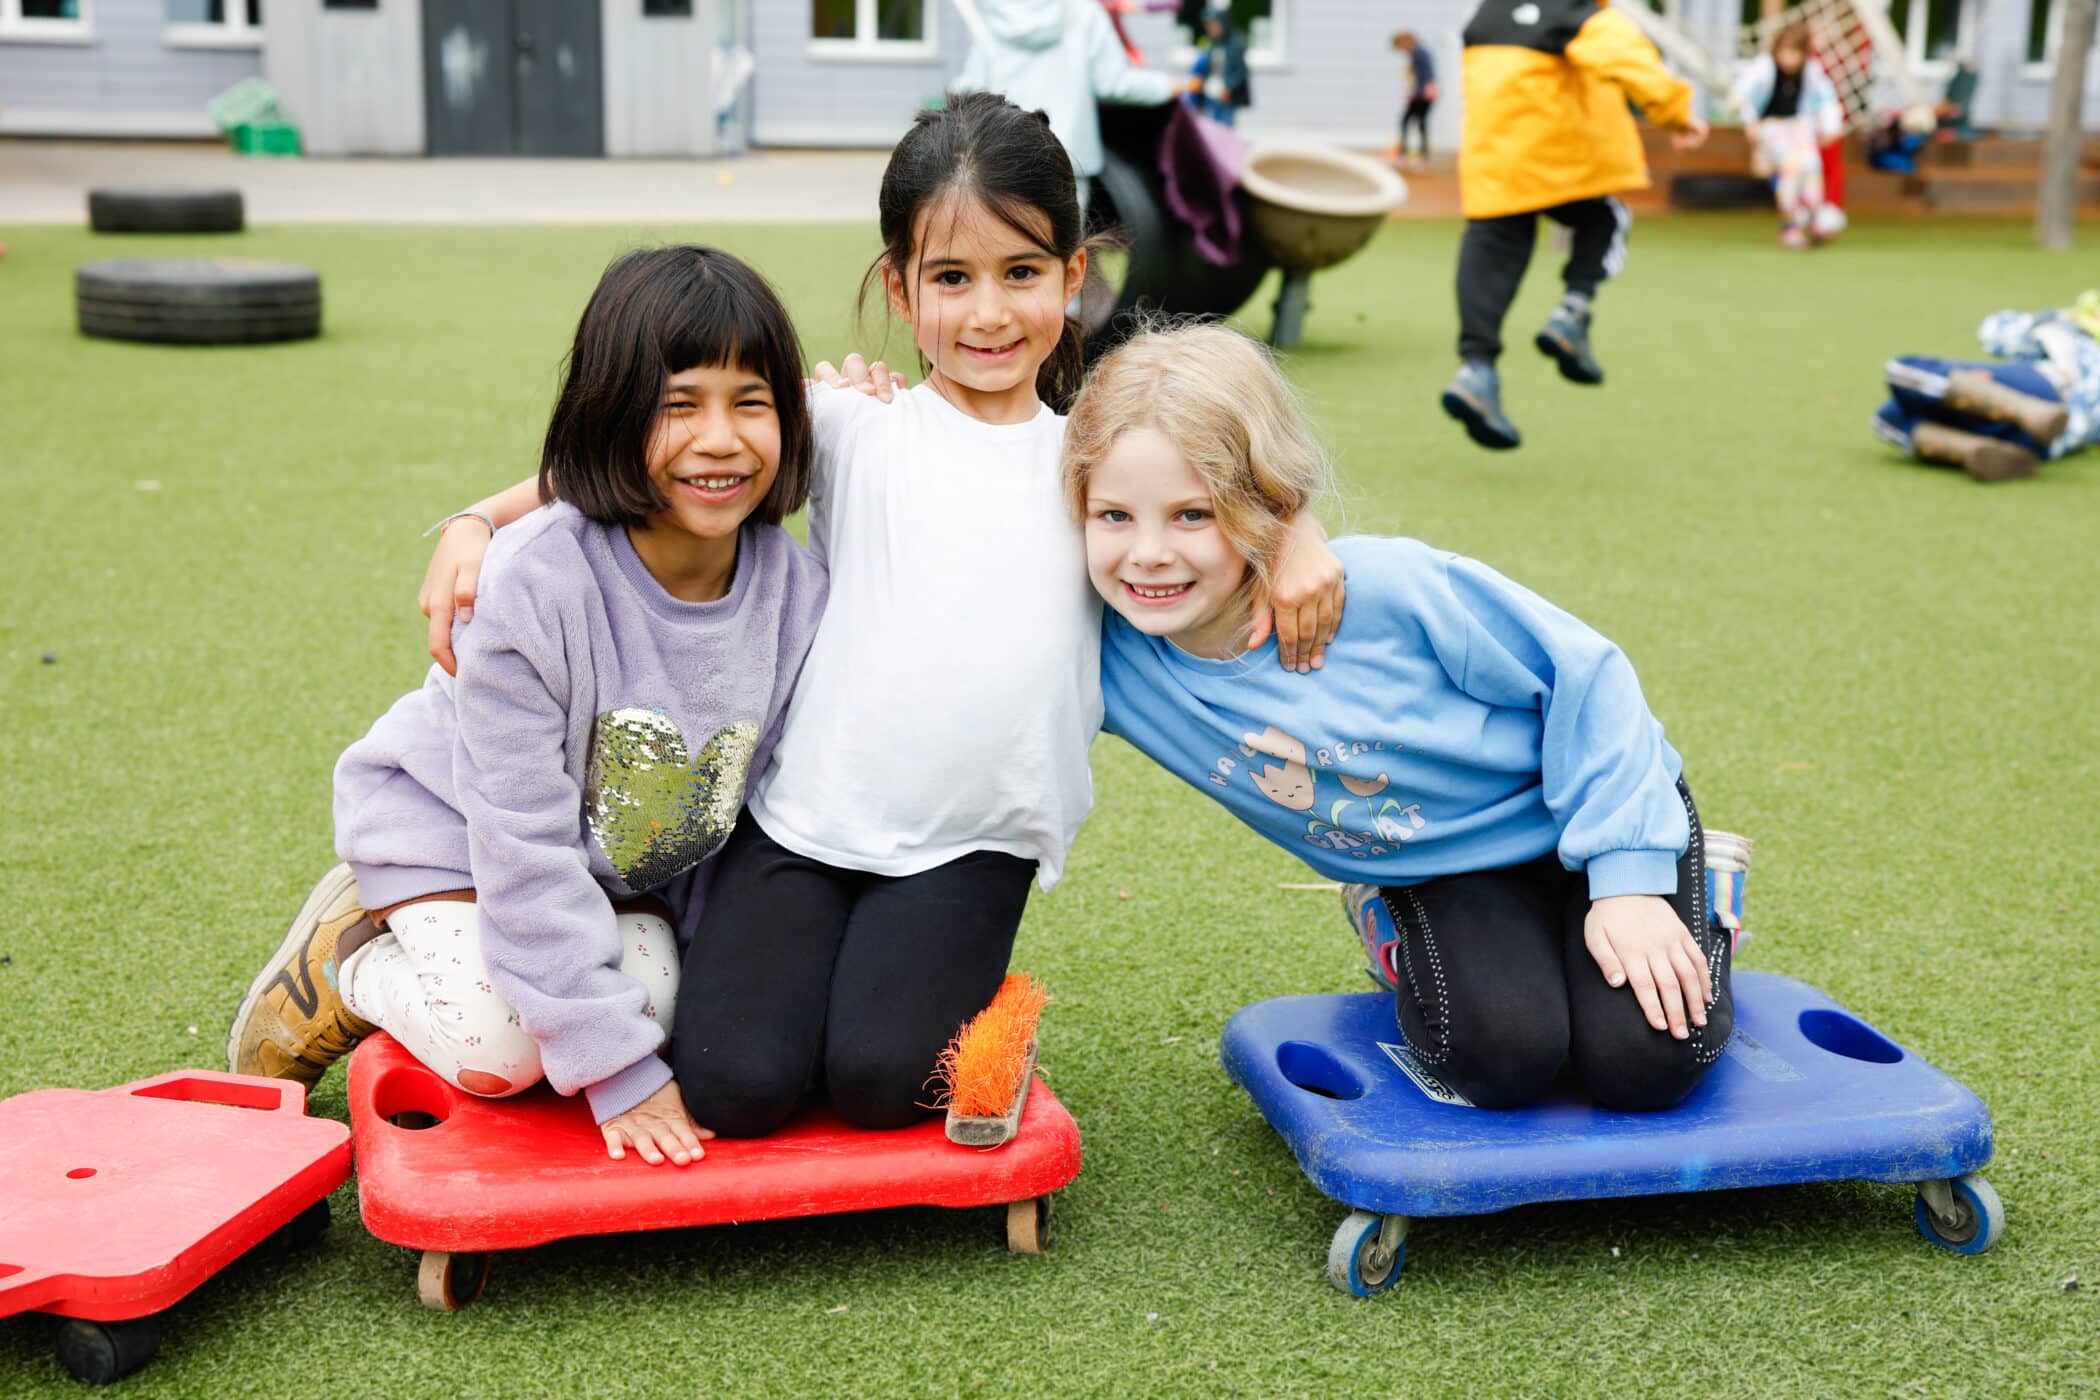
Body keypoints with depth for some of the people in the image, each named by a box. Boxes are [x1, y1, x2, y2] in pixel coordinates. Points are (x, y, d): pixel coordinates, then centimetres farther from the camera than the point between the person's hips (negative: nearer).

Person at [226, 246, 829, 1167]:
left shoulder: (795, 590, -18)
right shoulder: (532, 587, -34)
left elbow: (751, 815, -5)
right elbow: (525, 850, -30)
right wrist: (618, 1071, -29)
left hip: (618, 862, 6)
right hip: (446, 824, -5)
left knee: (654, 1003, -16)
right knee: (500, 1048, -24)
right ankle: (343, 958, 8)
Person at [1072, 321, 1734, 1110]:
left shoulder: (1386, 588, -32)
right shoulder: (1107, 662, -22)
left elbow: (1582, 676, -20)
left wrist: (1629, 877, -19)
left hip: (1597, 807, -2)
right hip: (1448, 874, 3)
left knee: (1644, 1066, -17)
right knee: (1500, 1063, -23)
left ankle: (1687, 902, 14)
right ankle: (1401, 937, 8)